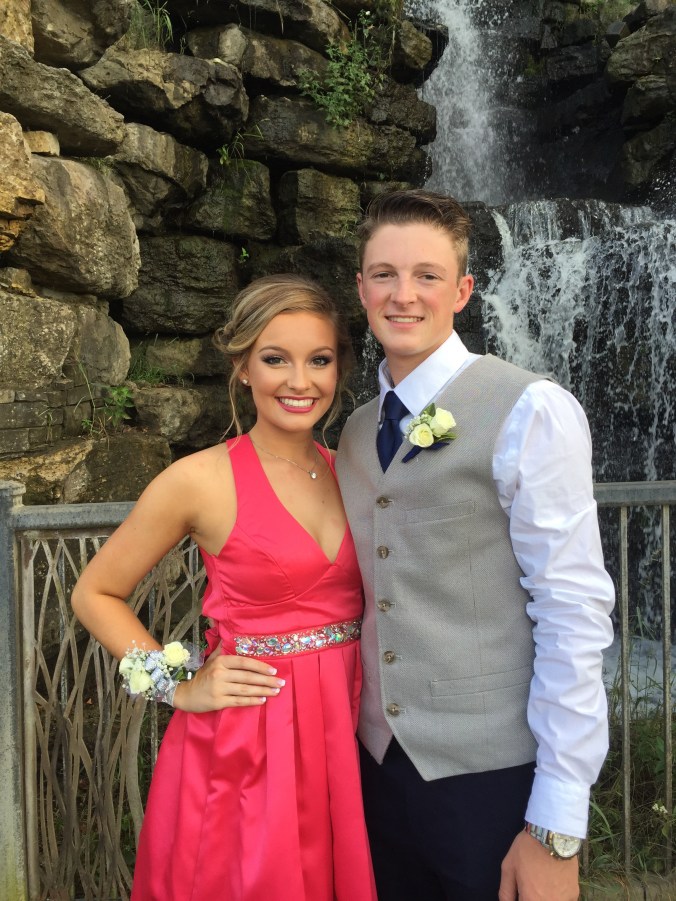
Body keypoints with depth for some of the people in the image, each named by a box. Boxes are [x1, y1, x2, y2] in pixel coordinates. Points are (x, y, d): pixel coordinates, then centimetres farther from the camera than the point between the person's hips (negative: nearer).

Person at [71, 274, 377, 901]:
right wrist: (179, 686, -10)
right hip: (244, 747, -4)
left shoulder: (348, 472, 2)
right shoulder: (201, 480, -12)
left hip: (344, 733, 5)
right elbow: (95, 595, -2)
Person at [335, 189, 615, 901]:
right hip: (379, 763, 6)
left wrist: (556, 830, -15)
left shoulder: (530, 413, -14)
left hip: (493, 776, -5)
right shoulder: (356, 431, 6)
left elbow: (574, 612, -16)